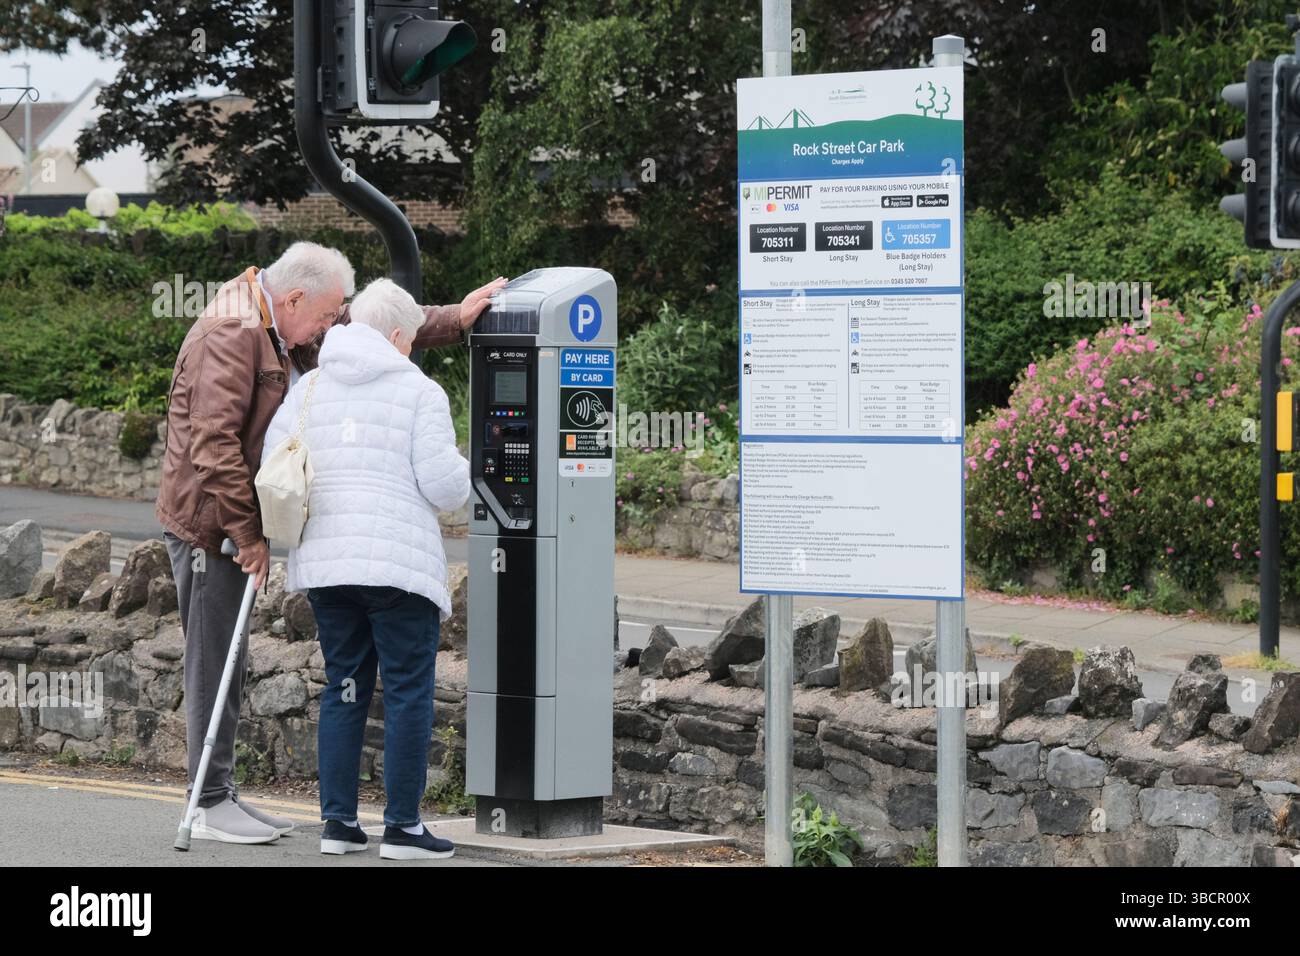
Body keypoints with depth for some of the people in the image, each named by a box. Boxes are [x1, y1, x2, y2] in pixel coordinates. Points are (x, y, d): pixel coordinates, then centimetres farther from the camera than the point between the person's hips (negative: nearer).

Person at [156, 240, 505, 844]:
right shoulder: (231, 335, -19)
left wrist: (456, 320, 22)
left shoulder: (288, 328, 11)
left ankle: (223, 795, 18)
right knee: (213, 665, -6)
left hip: (235, 521, 10)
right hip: (208, 521, -10)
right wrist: (247, 533, -22)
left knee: (230, 664, 12)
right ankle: (210, 805, -2)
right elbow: (214, 444, -24)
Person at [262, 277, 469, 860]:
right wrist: (461, 470, 15)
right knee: (408, 692, 1)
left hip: (325, 565, 5)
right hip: (399, 564, -5)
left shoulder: (307, 390, 10)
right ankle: (402, 827, 0)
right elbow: (444, 485, -7)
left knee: (343, 689, 13)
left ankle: (338, 821, 12)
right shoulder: (419, 392, -3)